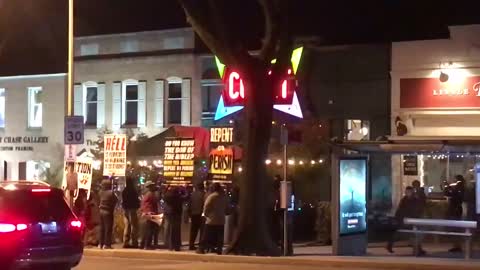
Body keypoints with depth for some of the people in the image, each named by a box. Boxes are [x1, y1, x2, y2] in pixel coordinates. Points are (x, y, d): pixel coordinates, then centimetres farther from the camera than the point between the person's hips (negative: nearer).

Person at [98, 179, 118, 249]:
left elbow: (100, 200, 8)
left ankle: (101, 244, 16)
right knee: (108, 228, -1)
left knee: (102, 228, 12)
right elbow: (115, 200, -6)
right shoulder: (111, 192, -14)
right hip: (108, 212, -6)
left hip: (101, 211, 6)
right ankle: (107, 244, -4)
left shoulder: (101, 192, 3)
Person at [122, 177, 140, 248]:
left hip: (125, 209, 7)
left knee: (127, 226, 11)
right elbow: (136, 200, -11)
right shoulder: (133, 191, -13)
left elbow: (123, 200, 13)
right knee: (134, 226, -3)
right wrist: (137, 205, 6)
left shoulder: (124, 191, 8)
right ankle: (134, 243, -5)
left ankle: (126, 242, 11)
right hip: (132, 209, -7)